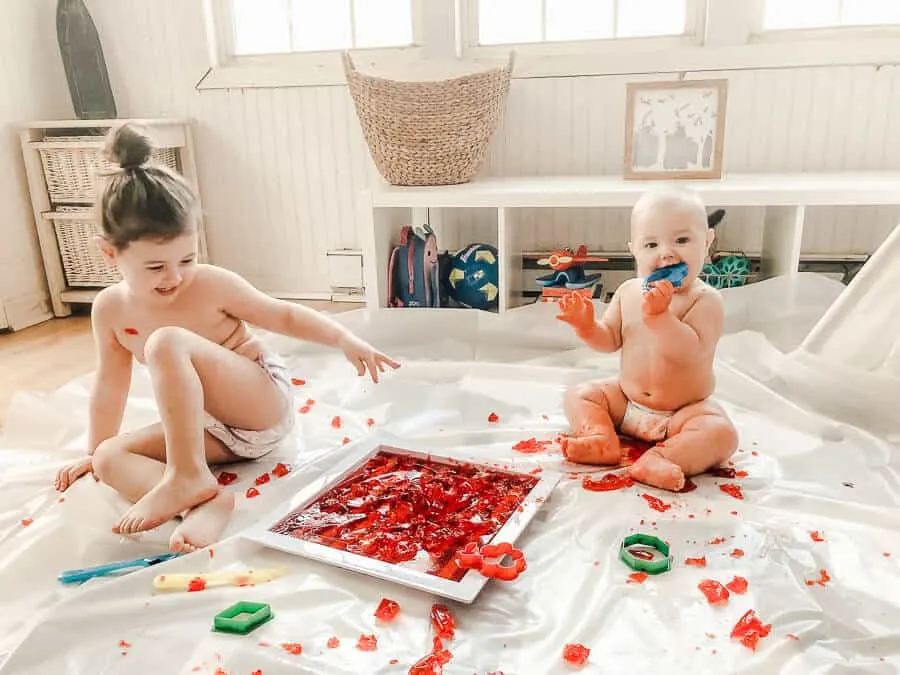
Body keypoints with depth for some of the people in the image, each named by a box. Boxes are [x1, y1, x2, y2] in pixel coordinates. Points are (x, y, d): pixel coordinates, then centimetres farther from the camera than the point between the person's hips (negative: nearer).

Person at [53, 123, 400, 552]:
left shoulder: (212, 285, -14)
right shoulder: (110, 309, -1)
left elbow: (284, 316, -6)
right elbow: (110, 385, 12)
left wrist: (344, 339, -21)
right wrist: (95, 451, 20)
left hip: (266, 405, -6)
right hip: (211, 428, 6)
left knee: (167, 342, -27)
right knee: (110, 458, -12)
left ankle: (188, 475, -27)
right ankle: (205, 504, -34)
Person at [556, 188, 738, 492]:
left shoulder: (706, 300, -17)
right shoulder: (628, 292, -3)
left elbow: (690, 352, -31)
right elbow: (609, 340, 3)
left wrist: (658, 315, -40)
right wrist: (586, 325, -17)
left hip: (685, 410, -5)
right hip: (625, 401, 5)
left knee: (722, 433, -29)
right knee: (578, 395, -2)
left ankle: (657, 460, -40)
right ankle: (602, 441, -23)